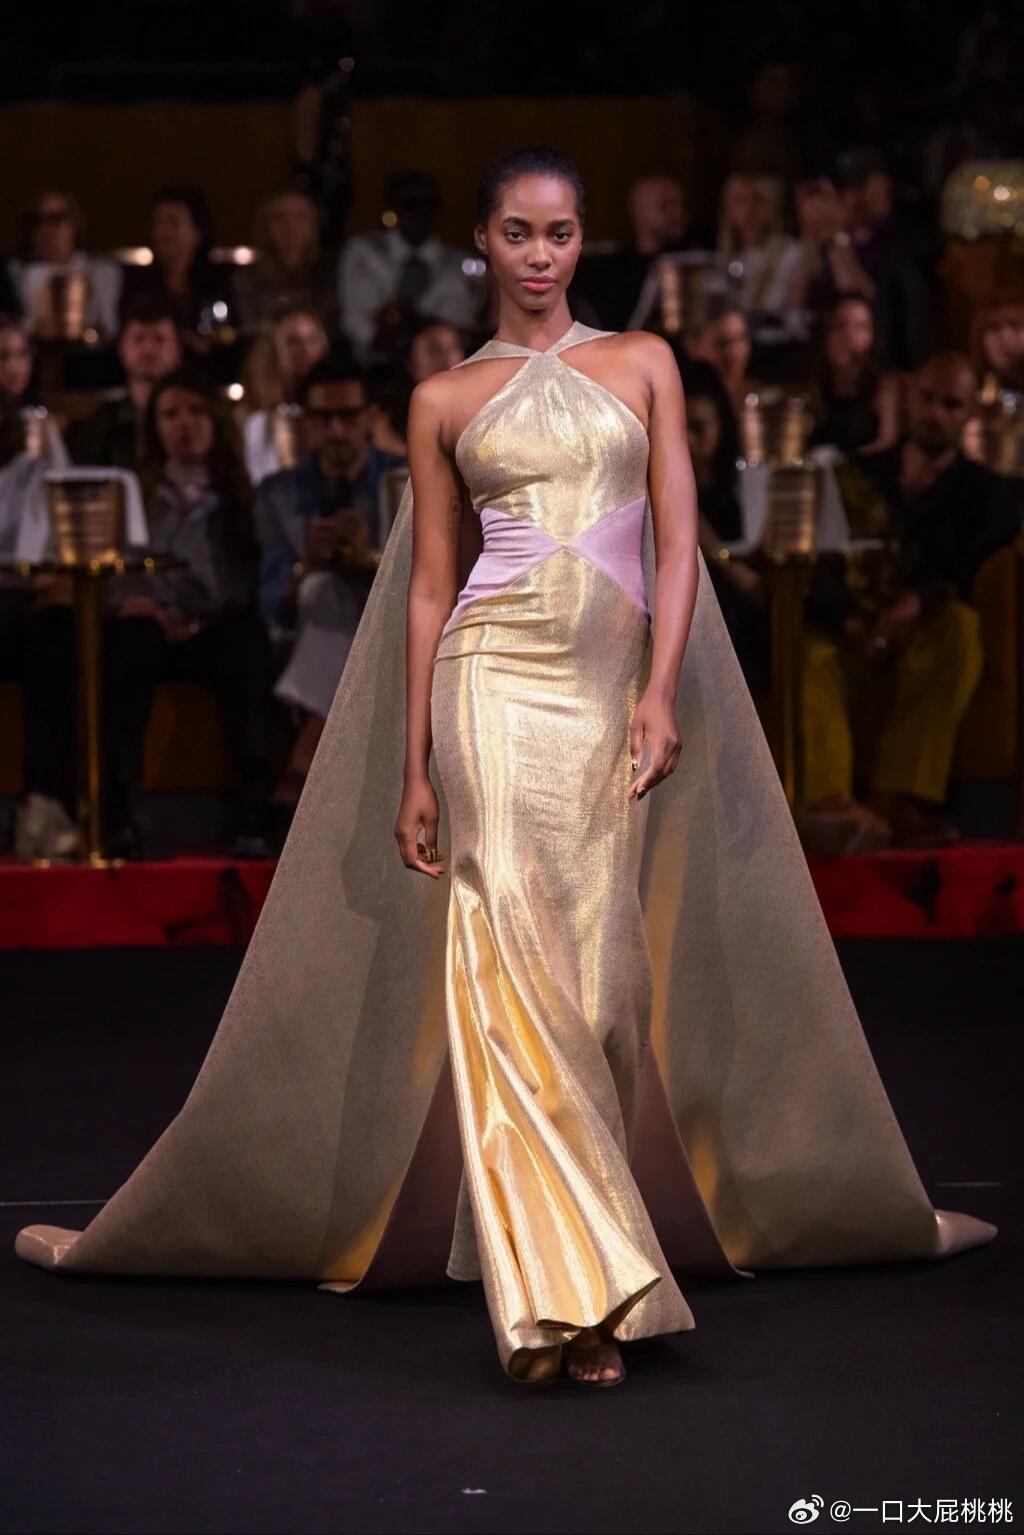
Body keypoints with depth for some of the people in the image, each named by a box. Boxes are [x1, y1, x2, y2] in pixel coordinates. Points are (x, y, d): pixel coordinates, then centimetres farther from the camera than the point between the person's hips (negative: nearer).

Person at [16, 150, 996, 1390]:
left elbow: (677, 543, 5)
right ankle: (569, 1290, -17)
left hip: (612, 689, 2)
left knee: (603, 976, 1)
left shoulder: (643, 364, 12)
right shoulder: (445, 400, 11)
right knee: (516, 965, -14)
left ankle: (586, 1262, 16)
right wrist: (414, 768, 5)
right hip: (496, 681, -1)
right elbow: (429, 588, 9)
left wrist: (660, 691, -9)